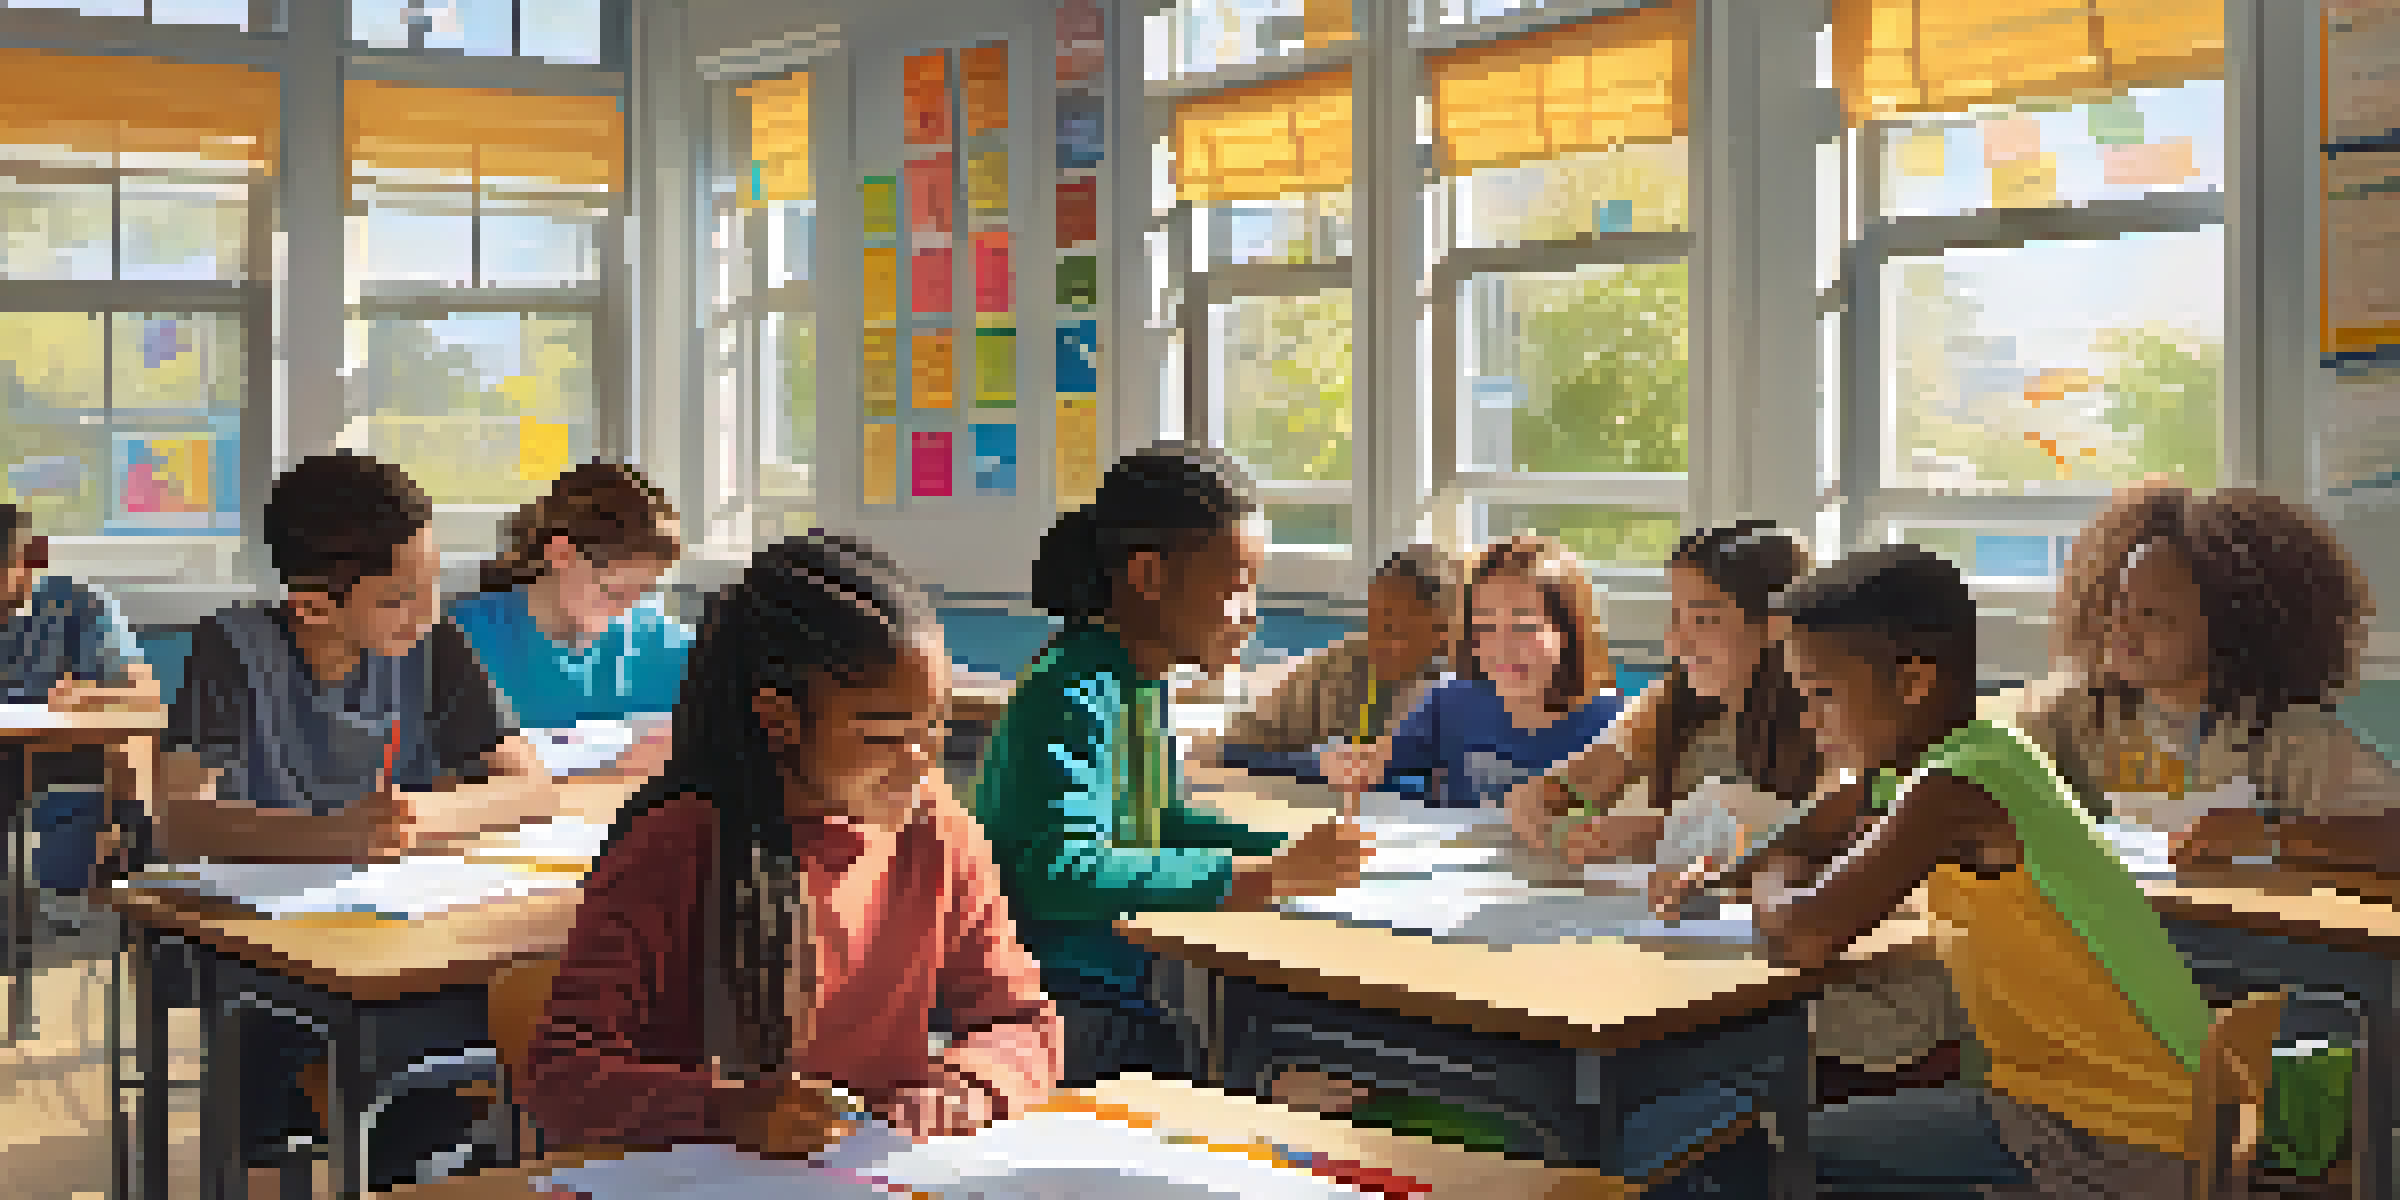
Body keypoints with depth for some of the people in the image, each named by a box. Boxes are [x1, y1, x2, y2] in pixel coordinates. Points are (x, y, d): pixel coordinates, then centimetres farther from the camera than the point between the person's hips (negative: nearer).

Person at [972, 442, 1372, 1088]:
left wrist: (1289, 848, 5)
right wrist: (1269, 875, -32)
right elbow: (1063, 873, -33)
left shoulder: (1144, 681, 7)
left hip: (1125, 985, 9)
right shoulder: (1077, 694, -21)